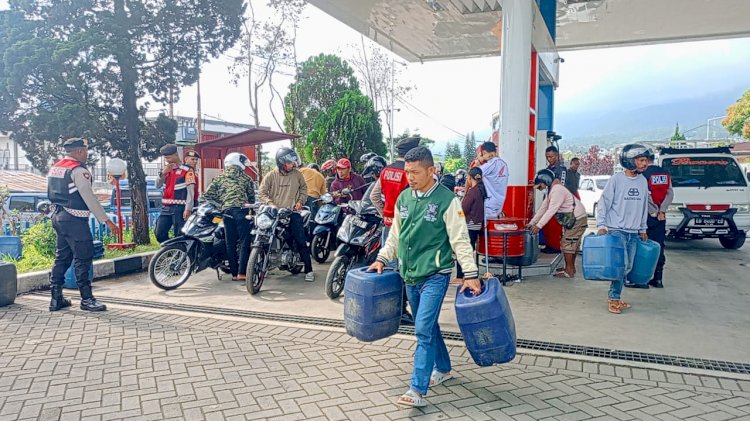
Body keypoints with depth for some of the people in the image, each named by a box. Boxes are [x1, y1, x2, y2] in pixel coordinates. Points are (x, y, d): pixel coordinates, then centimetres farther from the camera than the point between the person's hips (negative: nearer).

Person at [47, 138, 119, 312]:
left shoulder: (54, 168, 13)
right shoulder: (78, 170, -15)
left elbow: (52, 194, 19)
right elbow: (89, 198, -20)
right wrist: (106, 220, -19)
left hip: (58, 217, 9)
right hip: (74, 220, -9)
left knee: (62, 258, 14)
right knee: (83, 259, -4)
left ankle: (56, 299, 17)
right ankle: (86, 299, 0)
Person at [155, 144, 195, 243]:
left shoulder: (187, 170, -7)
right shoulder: (166, 169, 16)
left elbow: (190, 191, -13)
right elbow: (158, 185, 11)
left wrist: (188, 209, -21)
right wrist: (163, 173, -6)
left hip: (179, 208, -7)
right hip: (165, 207, 7)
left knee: (179, 236, -4)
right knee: (159, 234, 5)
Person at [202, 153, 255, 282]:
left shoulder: (219, 178, 14)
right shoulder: (246, 178, 10)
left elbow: (208, 194, 9)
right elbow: (252, 197, 15)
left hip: (227, 211, 3)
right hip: (241, 210, -2)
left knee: (230, 243, 8)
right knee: (244, 242, -1)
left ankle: (234, 273, 10)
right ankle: (242, 272, -7)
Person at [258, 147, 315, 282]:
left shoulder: (297, 174, 4)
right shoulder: (270, 176, 0)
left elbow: (303, 188, 16)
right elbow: (262, 193, 0)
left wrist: (300, 201, 1)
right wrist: (270, 204, -15)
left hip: (292, 212, 0)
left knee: (302, 241, -4)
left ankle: (308, 270, 2)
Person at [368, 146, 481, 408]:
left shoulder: (446, 199, -12)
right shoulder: (403, 198, 6)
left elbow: (460, 240, -13)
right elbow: (395, 234, 17)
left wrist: (471, 274, -16)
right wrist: (382, 259, 12)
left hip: (435, 275, -6)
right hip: (410, 275, 6)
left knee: (423, 330, -11)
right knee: (428, 327, 18)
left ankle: (418, 391, -6)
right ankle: (443, 369, 38)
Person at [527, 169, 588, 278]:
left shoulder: (557, 190, -21)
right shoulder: (551, 191, 12)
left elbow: (551, 210, -27)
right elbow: (543, 208, 13)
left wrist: (538, 225, -27)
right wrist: (531, 223, 10)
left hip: (577, 219, -10)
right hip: (572, 220, 10)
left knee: (567, 244, -7)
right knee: (572, 245, 16)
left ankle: (569, 271, -1)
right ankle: (571, 268, 25)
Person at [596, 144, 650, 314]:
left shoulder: (643, 181, 9)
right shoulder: (616, 179, -6)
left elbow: (644, 206, 17)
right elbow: (603, 203, -5)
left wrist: (643, 229, 18)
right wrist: (601, 225, -12)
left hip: (634, 232, 6)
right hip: (616, 230, -6)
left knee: (627, 267, 6)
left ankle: (615, 297, 17)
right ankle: (614, 298, 0)